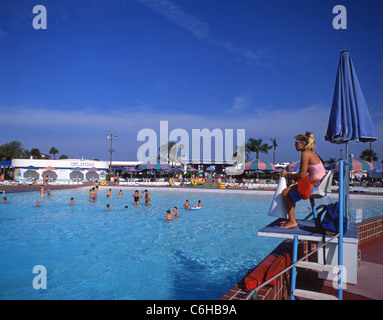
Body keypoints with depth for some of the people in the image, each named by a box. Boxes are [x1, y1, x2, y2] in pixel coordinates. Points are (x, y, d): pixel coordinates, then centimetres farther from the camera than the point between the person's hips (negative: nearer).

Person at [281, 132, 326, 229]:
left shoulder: (305, 153, -14)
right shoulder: (311, 153, 15)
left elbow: (302, 175, -18)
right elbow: (304, 175, 17)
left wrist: (287, 175, -4)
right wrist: (290, 175, 11)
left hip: (315, 185, -10)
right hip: (319, 184, 10)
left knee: (285, 193, -7)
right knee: (290, 190, 18)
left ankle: (292, 222, -3)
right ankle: (291, 218, 22)